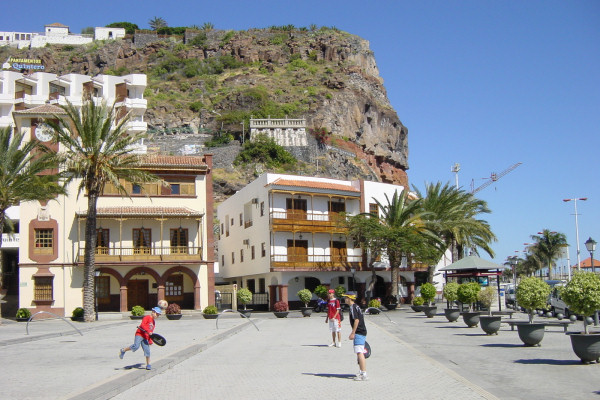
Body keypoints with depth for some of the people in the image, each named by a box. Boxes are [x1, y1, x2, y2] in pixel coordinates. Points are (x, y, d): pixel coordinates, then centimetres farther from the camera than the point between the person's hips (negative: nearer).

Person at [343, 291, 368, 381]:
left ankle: (364, 374, -18)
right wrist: (353, 333, 29)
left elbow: (356, 320, -20)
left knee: (359, 353, -14)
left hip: (359, 333, -11)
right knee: (360, 353, 18)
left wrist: (353, 333, -19)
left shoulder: (352, 307, -12)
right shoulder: (356, 306, 18)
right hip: (362, 332, 11)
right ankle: (361, 372, 28)